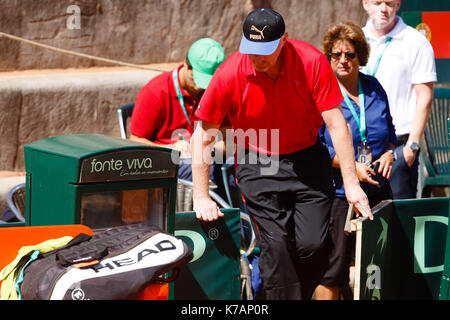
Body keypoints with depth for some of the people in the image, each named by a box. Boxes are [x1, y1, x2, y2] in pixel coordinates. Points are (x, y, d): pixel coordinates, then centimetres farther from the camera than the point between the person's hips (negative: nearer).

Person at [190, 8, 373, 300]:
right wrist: (201, 198, -8)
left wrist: (351, 183, -14)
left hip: (307, 159, 1)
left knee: (313, 244, -12)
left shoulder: (312, 62, -16)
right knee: (276, 246, -15)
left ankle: (300, 294, 14)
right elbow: (203, 136, -6)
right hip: (258, 166, -1)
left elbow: (335, 123, -11)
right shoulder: (230, 74, -16)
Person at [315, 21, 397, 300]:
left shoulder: (374, 89, 9)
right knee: (333, 269, -2)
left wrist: (389, 152, 0)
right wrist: (351, 166, -18)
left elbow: (389, 131, 22)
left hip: (378, 190, 5)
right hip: (338, 193, -5)